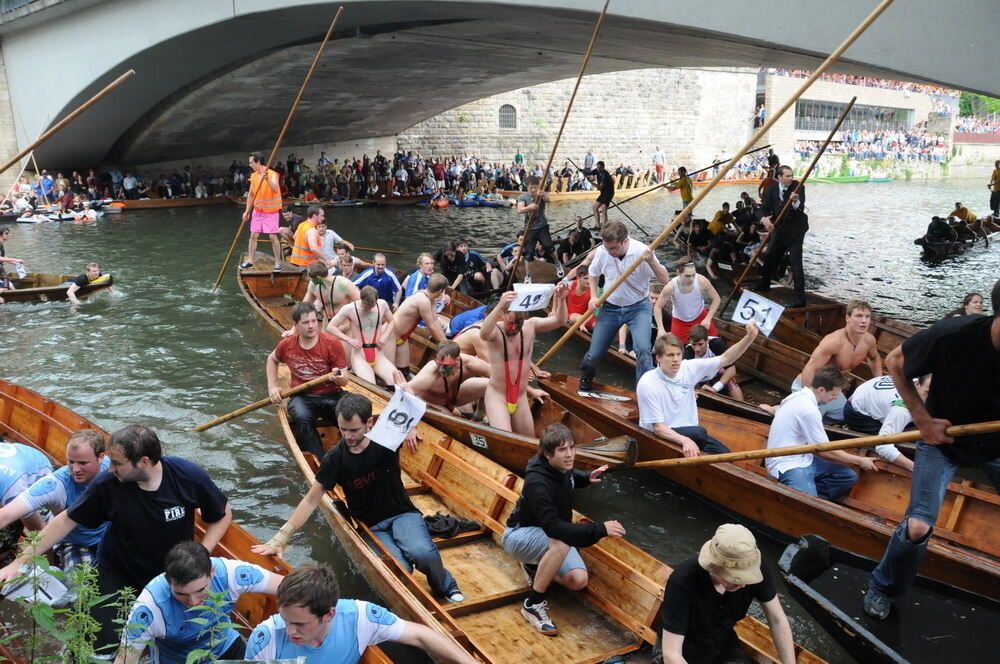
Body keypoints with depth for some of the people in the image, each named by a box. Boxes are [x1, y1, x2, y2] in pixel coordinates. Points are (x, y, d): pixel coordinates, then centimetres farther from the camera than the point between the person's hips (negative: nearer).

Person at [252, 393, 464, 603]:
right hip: (371, 526, 0)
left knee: (422, 553, -32)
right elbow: (310, 501, -7)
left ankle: (445, 585, 3)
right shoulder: (336, 458, -10)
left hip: (402, 515, 0)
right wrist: (280, 538, -12)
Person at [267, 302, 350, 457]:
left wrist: (340, 378, -30)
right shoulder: (287, 345, 2)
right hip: (302, 397, 1)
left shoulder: (332, 344, -6)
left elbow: (345, 380, -5)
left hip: (331, 394, -1)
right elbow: (272, 360, 25)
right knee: (301, 417, -35)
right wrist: (272, 387, 13)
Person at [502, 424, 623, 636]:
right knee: (561, 545, -38)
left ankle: (535, 566, 16)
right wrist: (600, 529, -41)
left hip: (550, 536, 8)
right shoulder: (537, 483, -33)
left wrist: (588, 478, -2)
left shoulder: (562, 468, -8)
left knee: (578, 581, -11)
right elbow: (554, 527, -40)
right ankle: (532, 604, -21)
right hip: (519, 535, -8)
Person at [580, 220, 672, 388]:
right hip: (610, 308, 3)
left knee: (642, 349, -24)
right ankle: (586, 377, 40)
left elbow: (665, 280, -23)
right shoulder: (602, 252, -12)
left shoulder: (641, 251, -20)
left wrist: (651, 261, -38)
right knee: (594, 355, 6)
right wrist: (594, 297, -3)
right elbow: (593, 274, 11)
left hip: (638, 307, -2)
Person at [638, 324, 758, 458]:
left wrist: (749, 338, -18)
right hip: (660, 437, -6)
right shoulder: (647, 384, -19)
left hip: (689, 434, 6)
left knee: (724, 454, -17)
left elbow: (725, 359, -3)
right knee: (699, 433, -31)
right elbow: (658, 427, -21)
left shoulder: (688, 368, -3)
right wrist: (684, 440, -38)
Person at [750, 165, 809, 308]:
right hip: (779, 229, 5)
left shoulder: (798, 188, -13)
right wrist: (764, 218, -27)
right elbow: (764, 208, -4)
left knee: (795, 263, -13)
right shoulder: (771, 190, -2)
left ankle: (800, 298, -13)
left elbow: (801, 208, -24)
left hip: (795, 230, -5)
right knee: (769, 257, 20)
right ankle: (764, 284, 45)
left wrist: (796, 201, -48)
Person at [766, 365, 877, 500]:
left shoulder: (800, 395, 8)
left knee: (849, 477, 3)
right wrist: (860, 461, -1)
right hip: (789, 465, -11)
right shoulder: (809, 410, -21)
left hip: (801, 457, 11)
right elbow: (825, 451, -13)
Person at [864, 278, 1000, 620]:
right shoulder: (953, 335, -31)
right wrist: (923, 419, -15)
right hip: (943, 437, -3)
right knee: (918, 527, -11)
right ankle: (883, 589, 15)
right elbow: (895, 361, -11)